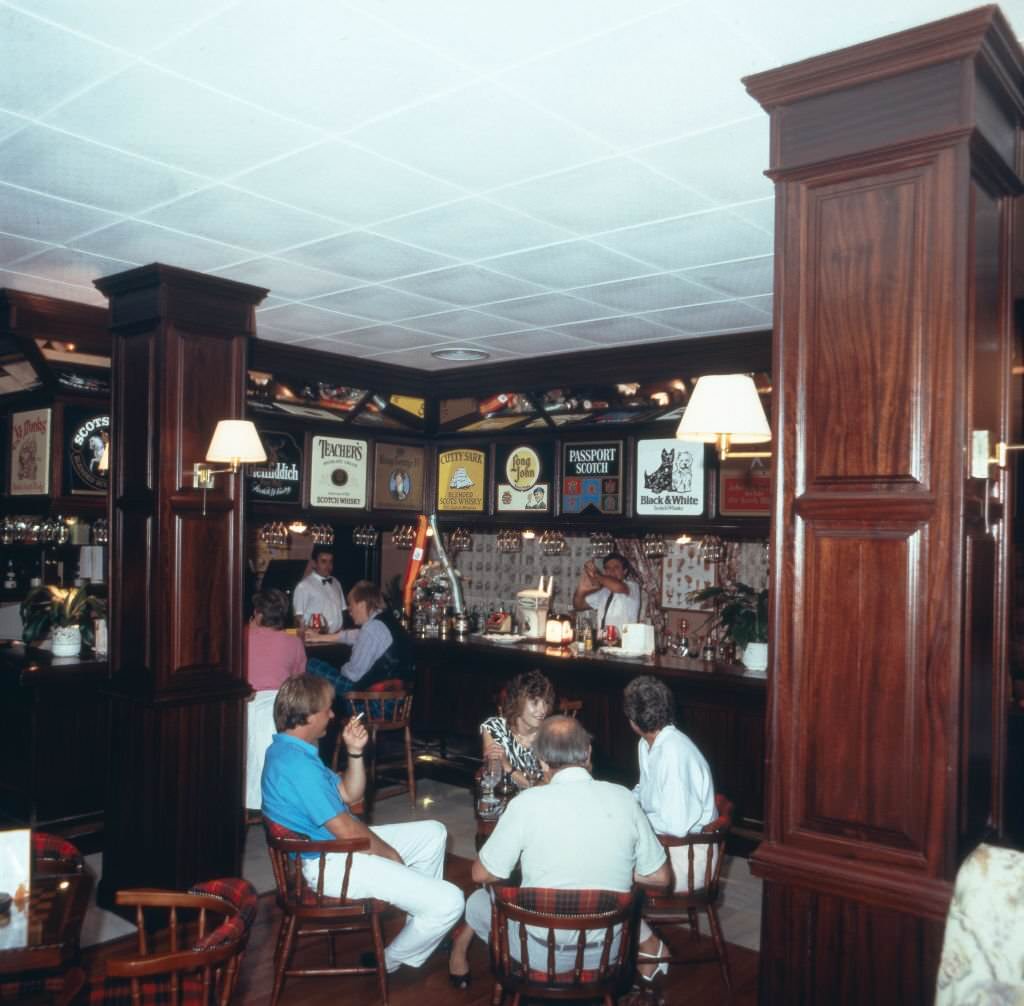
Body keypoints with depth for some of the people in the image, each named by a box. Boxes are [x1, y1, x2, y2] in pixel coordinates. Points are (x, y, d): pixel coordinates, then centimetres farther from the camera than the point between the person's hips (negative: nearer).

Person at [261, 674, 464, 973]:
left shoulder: (290, 750, 7)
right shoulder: (297, 765, -27)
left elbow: (350, 794, 13)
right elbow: (347, 831, -23)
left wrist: (355, 752, -2)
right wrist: (390, 853, -6)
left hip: (334, 845, 11)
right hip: (331, 865, -11)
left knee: (433, 833, 20)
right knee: (448, 903, -16)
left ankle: (424, 928, 31)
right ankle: (391, 962, 10)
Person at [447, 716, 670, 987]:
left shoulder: (527, 803, -17)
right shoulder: (623, 798, -9)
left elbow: (482, 874, -6)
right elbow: (660, 877, 0)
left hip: (542, 954, -2)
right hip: (607, 952, 3)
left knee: (478, 900, 28)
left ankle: (459, 951, 50)